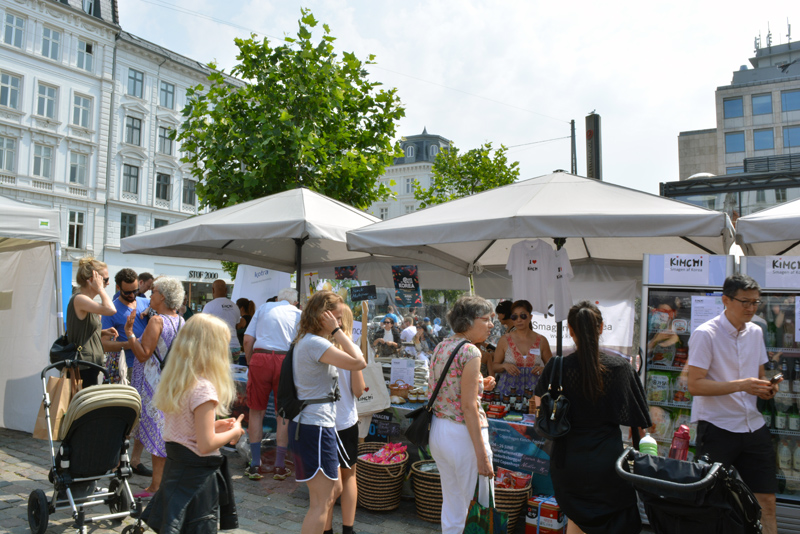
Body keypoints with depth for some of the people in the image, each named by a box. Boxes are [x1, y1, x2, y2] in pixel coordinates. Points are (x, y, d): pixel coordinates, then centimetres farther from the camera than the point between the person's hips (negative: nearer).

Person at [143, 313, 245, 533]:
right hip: (197, 474, -8)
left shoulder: (174, 382, 3)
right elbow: (206, 445, -23)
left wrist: (214, 425, 11)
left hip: (174, 466, 8)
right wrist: (234, 432, -8)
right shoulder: (203, 389, -23)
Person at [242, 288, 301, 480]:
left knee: (256, 412, 12)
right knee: (284, 415, 10)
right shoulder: (299, 314, 15)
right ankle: (280, 467, 17)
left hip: (260, 358, 0)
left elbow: (247, 339, 7)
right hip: (286, 362, 0)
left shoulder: (264, 308, 16)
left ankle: (255, 466, 16)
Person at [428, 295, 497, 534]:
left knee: (451, 506, 20)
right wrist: (482, 455, -18)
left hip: (438, 431, 8)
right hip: (462, 434, -8)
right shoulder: (470, 352, -17)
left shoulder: (441, 347, 8)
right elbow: (468, 407, -20)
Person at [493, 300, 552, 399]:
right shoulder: (505, 340, 3)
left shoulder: (541, 340, 6)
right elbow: (494, 366, 8)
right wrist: (504, 366, -12)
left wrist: (543, 369, -6)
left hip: (532, 391, 1)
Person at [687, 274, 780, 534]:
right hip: (717, 428, -6)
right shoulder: (705, 334, -13)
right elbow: (695, 385, -18)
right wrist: (741, 385, -24)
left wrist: (766, 388, 0)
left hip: (753, 426, 6)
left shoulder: (755, 332, 10)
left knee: (767, 502, 10)